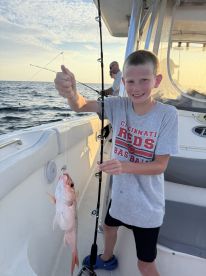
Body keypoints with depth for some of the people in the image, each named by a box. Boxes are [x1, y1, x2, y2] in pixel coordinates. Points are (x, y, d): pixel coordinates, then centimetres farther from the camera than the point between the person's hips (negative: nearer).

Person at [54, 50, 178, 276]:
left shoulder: (167, 114, -22)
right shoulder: (119, 106, -12)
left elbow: (160, 165, -21)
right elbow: (81, 106, -25)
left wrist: (125, 166, -37)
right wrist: (70, 91, -48)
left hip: (146, 203, -5)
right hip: (120, 193, 5)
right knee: (109, 226, 32)